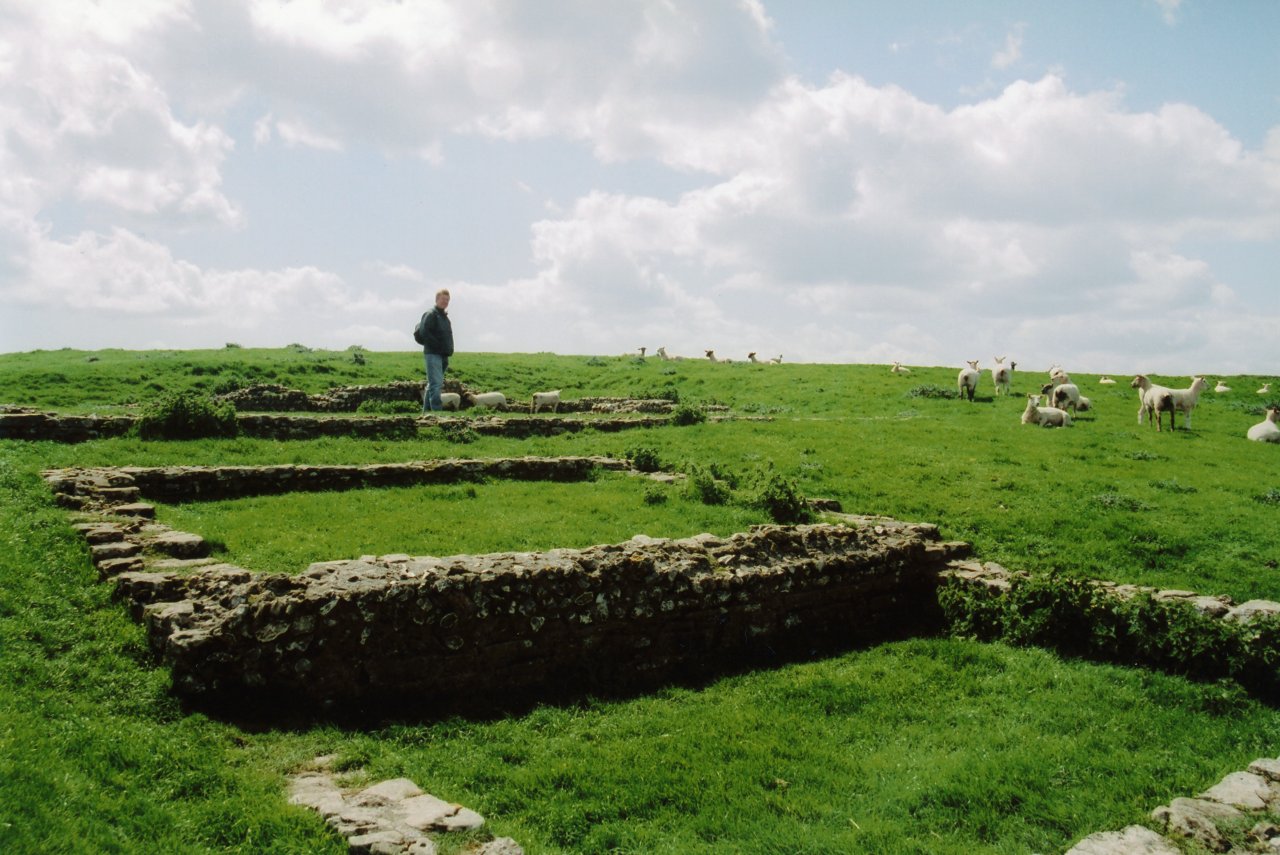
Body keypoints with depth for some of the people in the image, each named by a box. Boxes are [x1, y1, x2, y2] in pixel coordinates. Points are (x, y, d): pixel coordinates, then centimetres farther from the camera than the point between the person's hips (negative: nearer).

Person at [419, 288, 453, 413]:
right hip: (433, 354, -9)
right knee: (436, 384, -15)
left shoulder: (445, 316, 21)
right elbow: (425, 333, -17)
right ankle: (437, 411, -19)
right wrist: (439, 346, -18)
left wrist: (449, 350, 11)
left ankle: (426, 411, 19)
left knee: (432, 384, 13)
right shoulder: (431, 314, -7)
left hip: (442, 356, 9)